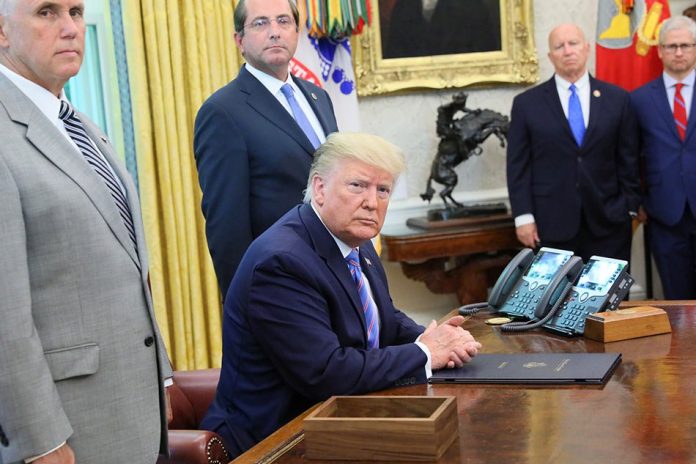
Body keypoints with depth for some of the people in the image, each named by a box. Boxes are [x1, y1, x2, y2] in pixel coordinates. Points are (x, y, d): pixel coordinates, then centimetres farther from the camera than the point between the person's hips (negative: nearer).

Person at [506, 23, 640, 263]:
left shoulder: (618, 99, 7)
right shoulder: (527, 103, 3)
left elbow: (629, 159, 8)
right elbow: (518, 164, 1)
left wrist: (630, 208, 4)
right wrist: (523, 216, -6)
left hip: (608, 222, 1)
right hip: (552, 225, -1)